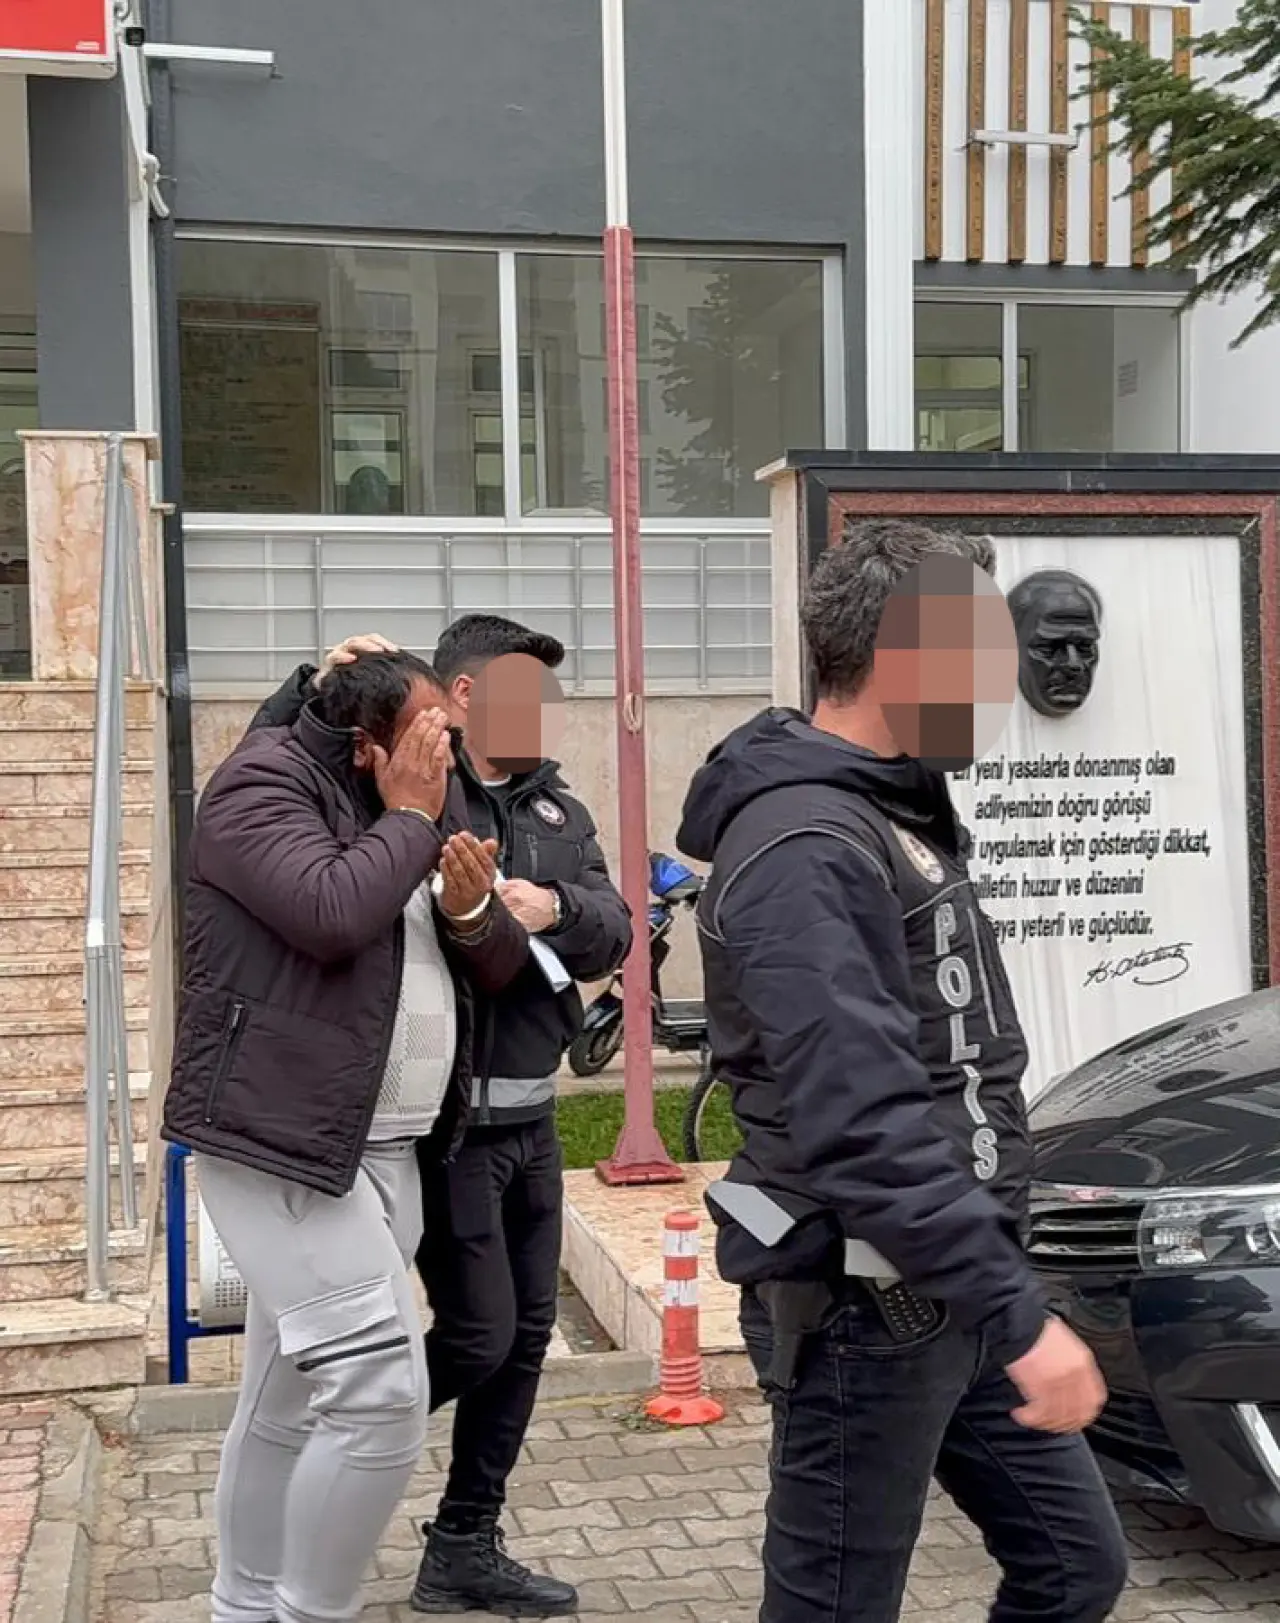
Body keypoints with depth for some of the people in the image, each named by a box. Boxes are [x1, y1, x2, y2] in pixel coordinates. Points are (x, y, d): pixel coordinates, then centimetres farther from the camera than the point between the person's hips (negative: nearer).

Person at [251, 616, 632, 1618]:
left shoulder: (558, 810, 11)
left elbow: (615, 937, 3)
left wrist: (556, 908, -18)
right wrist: (317, 691, -29)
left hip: (531, 1115, 7)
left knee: (525, 1335, 11)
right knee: (479, 1336, -4)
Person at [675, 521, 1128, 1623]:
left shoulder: (899, 808, 10)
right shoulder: (802, 849, -23)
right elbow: (866, 1125, -30)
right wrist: (1019, 1317, -29)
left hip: (953, 1287, 10)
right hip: (867, 1309, -9)